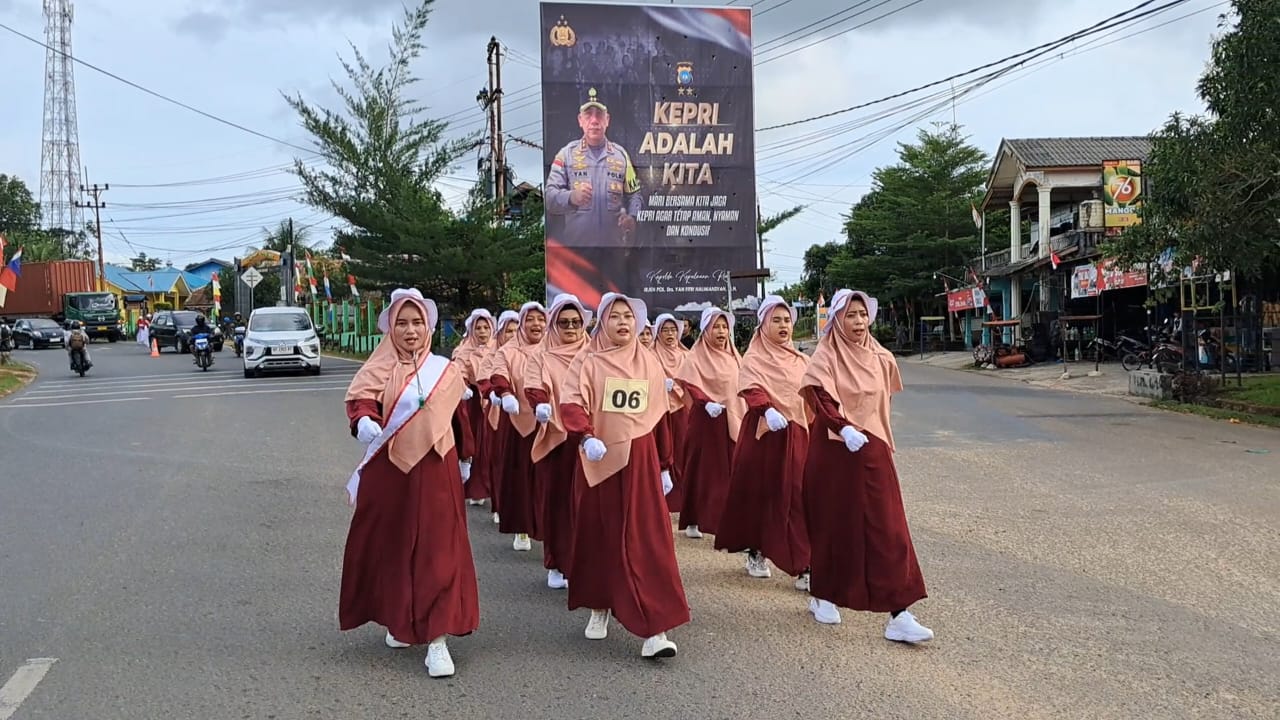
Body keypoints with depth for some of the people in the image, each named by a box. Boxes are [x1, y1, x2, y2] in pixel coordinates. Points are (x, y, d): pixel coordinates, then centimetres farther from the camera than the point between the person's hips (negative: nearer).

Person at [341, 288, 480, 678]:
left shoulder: (445, 370, 6)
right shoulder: (379, 369, 2)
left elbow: (459, 415, 15)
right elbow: (359, 398, -16)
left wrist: (465, 456, 21)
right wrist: (364, 419, -38)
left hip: (433, 471, 0)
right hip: (387, 471, 0)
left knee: (438, 550, -6)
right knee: (389, 546, 9)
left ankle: (437, 638, -4)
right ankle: (397, 619, 31)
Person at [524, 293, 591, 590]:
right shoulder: (542, 358, 5)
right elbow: (534, 389, -9)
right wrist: (540, 406, -32)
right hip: (554, 439, 0)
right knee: (555, 499, 2)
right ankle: (556, 565, 14)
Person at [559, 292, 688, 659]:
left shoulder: (650, 363, 9)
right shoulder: (588, 361, -1)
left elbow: (659, 418, 14)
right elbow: (571, 404, -15)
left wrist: (664, 465, 15)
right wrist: (586, 437, -33)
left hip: (640, 461, 1)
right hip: (599, 460, -1)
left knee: (647, 541, -5)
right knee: (598, 536, 10)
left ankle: (654, 628, -8)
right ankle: (599, 607, 31)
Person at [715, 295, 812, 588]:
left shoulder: (801, 360, 13)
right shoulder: (754, 359, -3)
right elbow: (752, 389, -21)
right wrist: (768, 410, -38)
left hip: (796, 434, 3)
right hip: (763, 433, -3)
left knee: (796, 497, -3)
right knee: (759, 493, 5)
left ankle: (802, 567, -2)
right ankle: (756, 553, 25)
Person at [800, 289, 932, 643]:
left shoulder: (881, 359, 7)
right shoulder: (825, 357, -6)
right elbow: (822, 401, -20)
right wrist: (845, 429, -36)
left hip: (873, 452, 3)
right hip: (833, 452, -3)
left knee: (888, 531, -4)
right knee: (832, 525, 10)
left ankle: (898, 615, -5)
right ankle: (823, 597, 31)